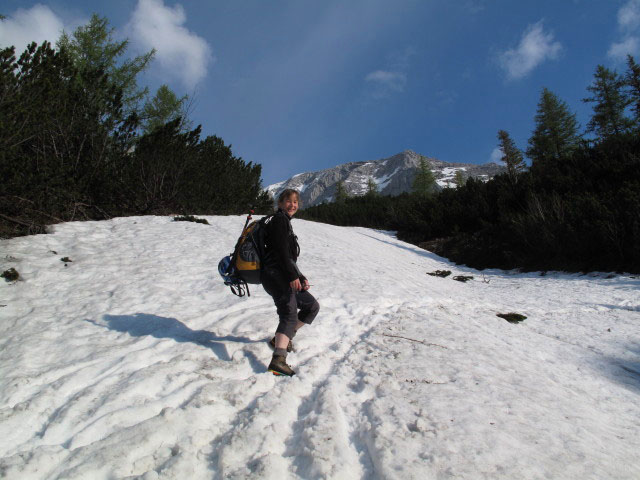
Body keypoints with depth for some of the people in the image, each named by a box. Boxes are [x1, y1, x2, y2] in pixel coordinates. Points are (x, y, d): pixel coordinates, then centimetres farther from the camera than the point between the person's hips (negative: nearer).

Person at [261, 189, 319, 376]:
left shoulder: (286, 222, 28)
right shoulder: (279, 219, -2)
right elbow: (281, 250, -15)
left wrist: (301, 277, 18)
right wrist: (293, 276, -20)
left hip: (284, 277, 10)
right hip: (276, 275, -10)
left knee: (312, 306, 17)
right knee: (290, 314, -26)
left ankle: (281, 338, 20)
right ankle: (278, 360, -42)